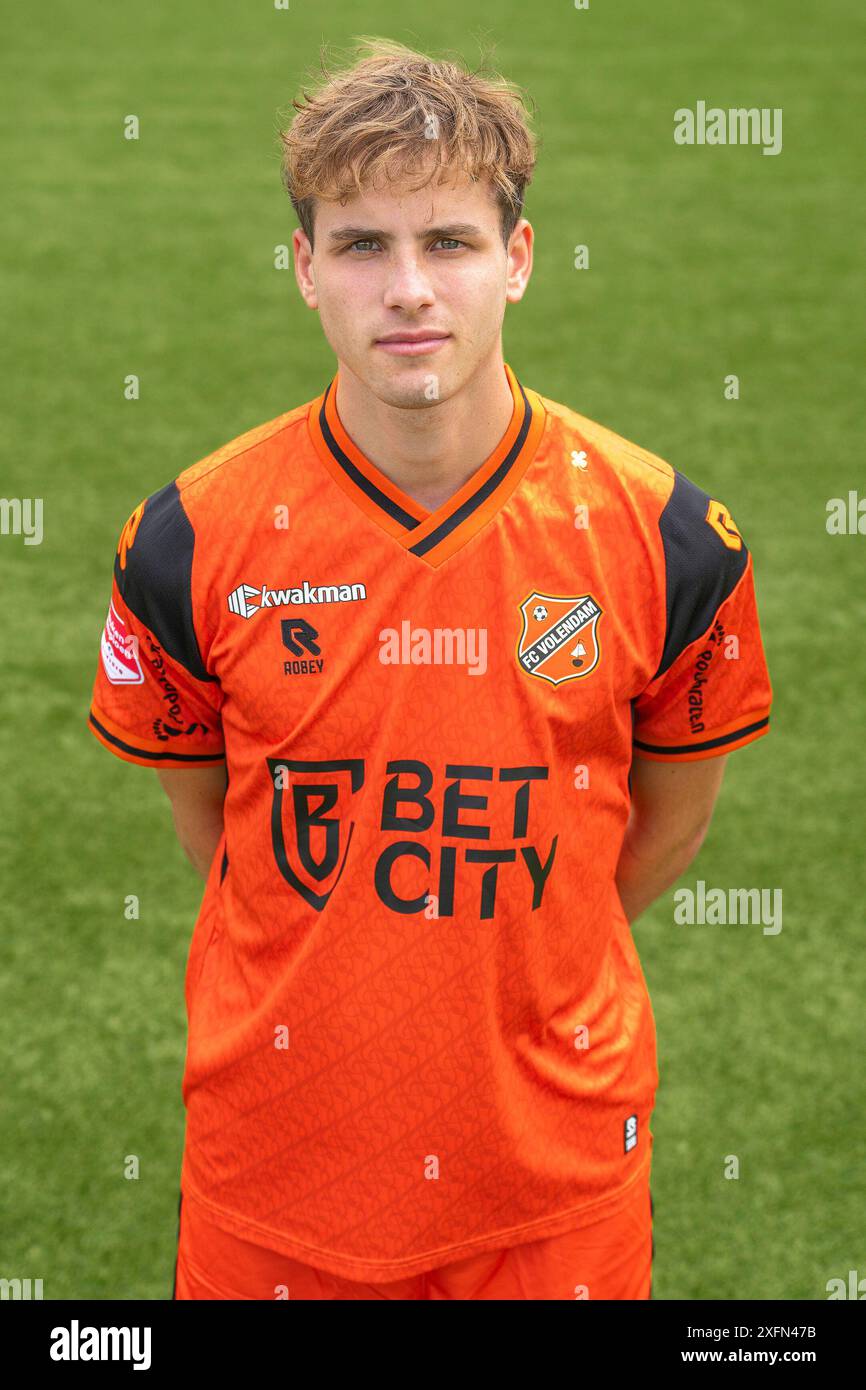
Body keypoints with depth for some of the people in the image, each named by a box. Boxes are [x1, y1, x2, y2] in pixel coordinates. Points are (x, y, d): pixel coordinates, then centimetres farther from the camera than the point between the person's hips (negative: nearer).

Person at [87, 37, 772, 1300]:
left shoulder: (662, 534, -10)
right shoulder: (192, 540, -10)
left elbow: (669, 819, 5)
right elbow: (201, 804, 6)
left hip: (555, 1144, 0)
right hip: (276, 1138, 1)